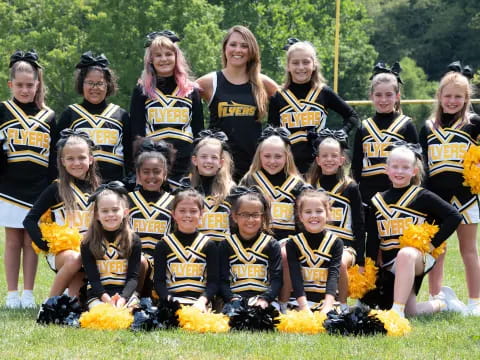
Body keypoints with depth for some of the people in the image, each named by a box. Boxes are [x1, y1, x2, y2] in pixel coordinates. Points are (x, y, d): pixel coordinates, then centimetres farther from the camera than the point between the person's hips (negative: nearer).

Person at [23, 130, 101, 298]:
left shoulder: (97, 188, 11)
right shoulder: (56, 189, -2)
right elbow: (30, 220, -2)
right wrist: (45, 244, -12)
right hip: (60, 250, -4)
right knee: (74, 259, -35)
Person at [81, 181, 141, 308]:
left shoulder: (134, 241, 7)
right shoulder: (88, 243, 5)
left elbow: (133, 276, 0)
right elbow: (93, 277, -2)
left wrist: (122, 298, -19)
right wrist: (105, 298, -21)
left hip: (126, 293, 1)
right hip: (98, 295, -1)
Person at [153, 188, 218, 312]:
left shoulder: (209, 245, 10)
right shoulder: (163, 245, 10)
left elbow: (213, 281, 4)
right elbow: (158, 281, 4)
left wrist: (202, 300, -16)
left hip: (199, 303, 0)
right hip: (171, 304, 0)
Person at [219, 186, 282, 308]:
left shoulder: (271, 244, 11)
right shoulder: (226, 245, 12)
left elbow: (277, 279, 4)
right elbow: (223, 280, 6)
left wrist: (264, 298, -14)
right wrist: (233, 299, -13)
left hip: (264, 303, 1)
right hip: (235, 302, 0)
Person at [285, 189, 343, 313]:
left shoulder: (336, 243, 5)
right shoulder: (293, 244, 4)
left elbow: (333, 275, -7)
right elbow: (296, 276, -7)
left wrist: (327, 306, -23)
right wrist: (304, 307, -22)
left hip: (328, 300, 1)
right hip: (301, 301, 0)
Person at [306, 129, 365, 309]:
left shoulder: (350, 188, 6)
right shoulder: (309, 187, 13)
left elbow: (360, 227, 5)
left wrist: (360, 261, 0)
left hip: (344, 245, -2)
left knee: (341, 262, -36)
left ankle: (342, 305, -16)